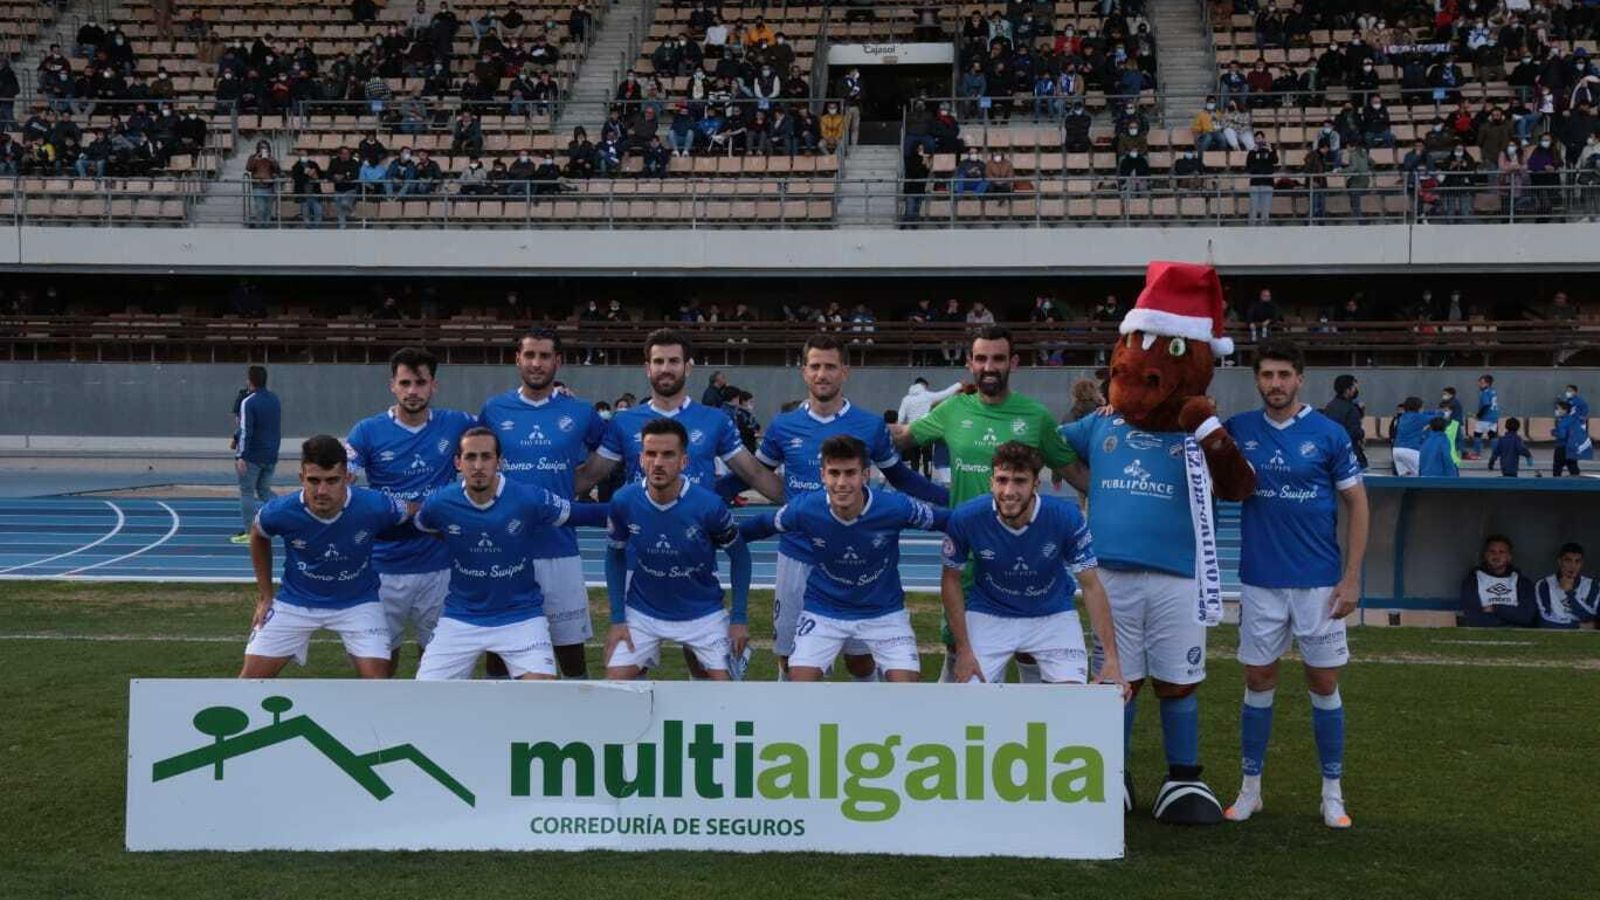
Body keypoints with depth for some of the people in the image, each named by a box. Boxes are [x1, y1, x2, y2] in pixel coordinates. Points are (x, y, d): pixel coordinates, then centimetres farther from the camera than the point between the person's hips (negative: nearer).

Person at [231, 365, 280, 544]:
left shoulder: (248, 402, -13)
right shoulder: (275, 400, 9)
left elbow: (245, 432, -18)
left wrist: (240, 456, -18)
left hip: (252, 456, -6)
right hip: (271, 456, 6)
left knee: (247, 492, 2)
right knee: (265, 490, 15)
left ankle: (249, 532, 2)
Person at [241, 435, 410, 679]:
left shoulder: (374, 506, -27)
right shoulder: (279, 512, -22)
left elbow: (410, 512, -3)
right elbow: (258, 536, 4)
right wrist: (265, 596, 7)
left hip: (358, 601, -1)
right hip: (295, 601, 1)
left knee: (376, 676, -14)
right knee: (252, 675, -1)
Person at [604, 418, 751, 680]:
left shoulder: (709, 505, -22)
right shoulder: (623, 501, -16)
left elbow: (739, 556, -5)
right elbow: (616, 557, 1)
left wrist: (740, 618, -7)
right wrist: (617, 618, -2)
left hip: (703, 613, -1)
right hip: (642, 612, 1)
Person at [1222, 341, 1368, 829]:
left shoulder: (1329, 434, -3)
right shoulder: (1238, 430, 1)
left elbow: (1357, 504, 0)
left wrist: (1352, 578, -6)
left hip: (1320, 582, -1)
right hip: (1260, 582, 1)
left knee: (1324, 685, 4)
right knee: (1258, 682, 7)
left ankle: (1332, 794, 15)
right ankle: (1250, 789, 17)